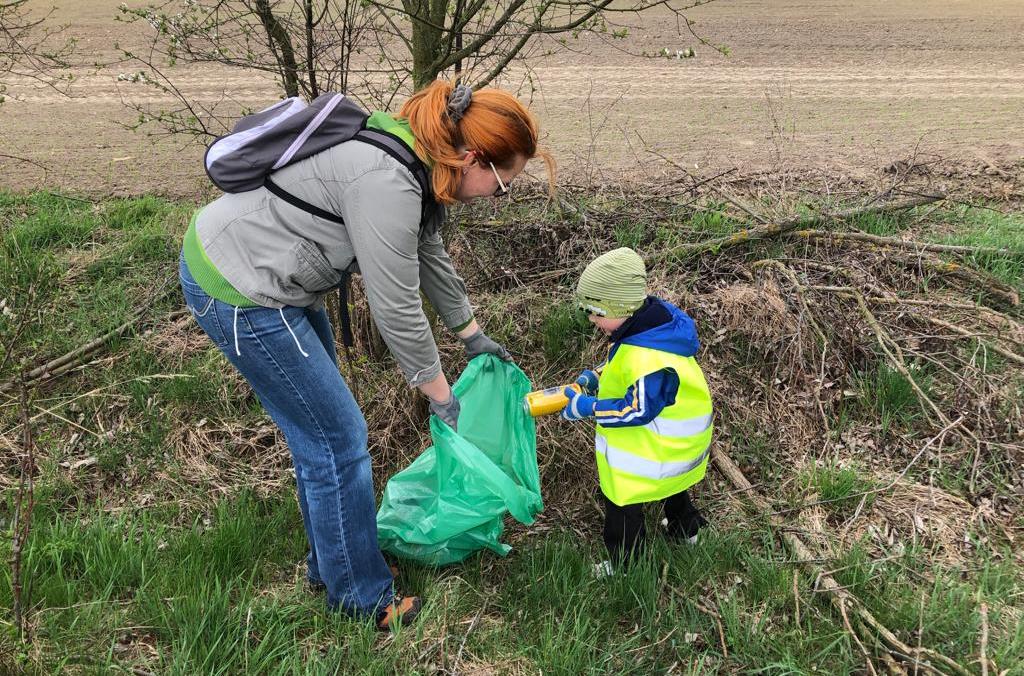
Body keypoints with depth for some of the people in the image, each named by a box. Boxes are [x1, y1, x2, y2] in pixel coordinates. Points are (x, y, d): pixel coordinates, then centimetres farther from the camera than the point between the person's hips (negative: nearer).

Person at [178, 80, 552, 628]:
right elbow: (396, 309, -21)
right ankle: (360, 595, 18)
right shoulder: (386, 183, -28)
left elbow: (429, 255, 15)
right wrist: (442, 398, -7)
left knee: (317, 429, 18)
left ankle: (329, 562, 36)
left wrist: (474, 338, 24)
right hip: (238, 294, -10)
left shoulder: (414, 154, 3)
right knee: (339, 439, 0)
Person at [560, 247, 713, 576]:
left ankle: (624, 565, 24)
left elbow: (637, 412, -30)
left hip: (654, 450, -10)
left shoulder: (650, 361, -40)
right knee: (669, 483, 34)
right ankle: (684, 527, 59)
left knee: (621, 500, 6)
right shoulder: (651, 324, -9)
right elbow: (626, 367, 9)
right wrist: (597, 376, -3)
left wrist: (587, 408, -25)